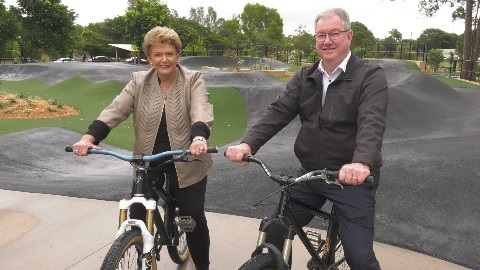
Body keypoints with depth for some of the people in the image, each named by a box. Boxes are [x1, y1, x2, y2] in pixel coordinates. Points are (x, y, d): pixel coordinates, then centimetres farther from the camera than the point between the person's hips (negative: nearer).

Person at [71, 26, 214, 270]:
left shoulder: (193, 81, -6)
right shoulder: (139, 82, 2)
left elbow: (201, 112, -23)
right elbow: (115, 110, -9)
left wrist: (199, 138, -44)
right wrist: (89, 137, -25)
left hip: (186, 162, -2)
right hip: (147, 161, 3)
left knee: (194, 219, 8)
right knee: (137, 220, 3)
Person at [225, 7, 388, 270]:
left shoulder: (371, 76, -9)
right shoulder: (305, 77, 5)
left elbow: (372, 123, -25)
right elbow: (277, 112, -7)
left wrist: (362, 163, -45)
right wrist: (248, 143, -24)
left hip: (353, 179, -4)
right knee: (274, 234, 8)